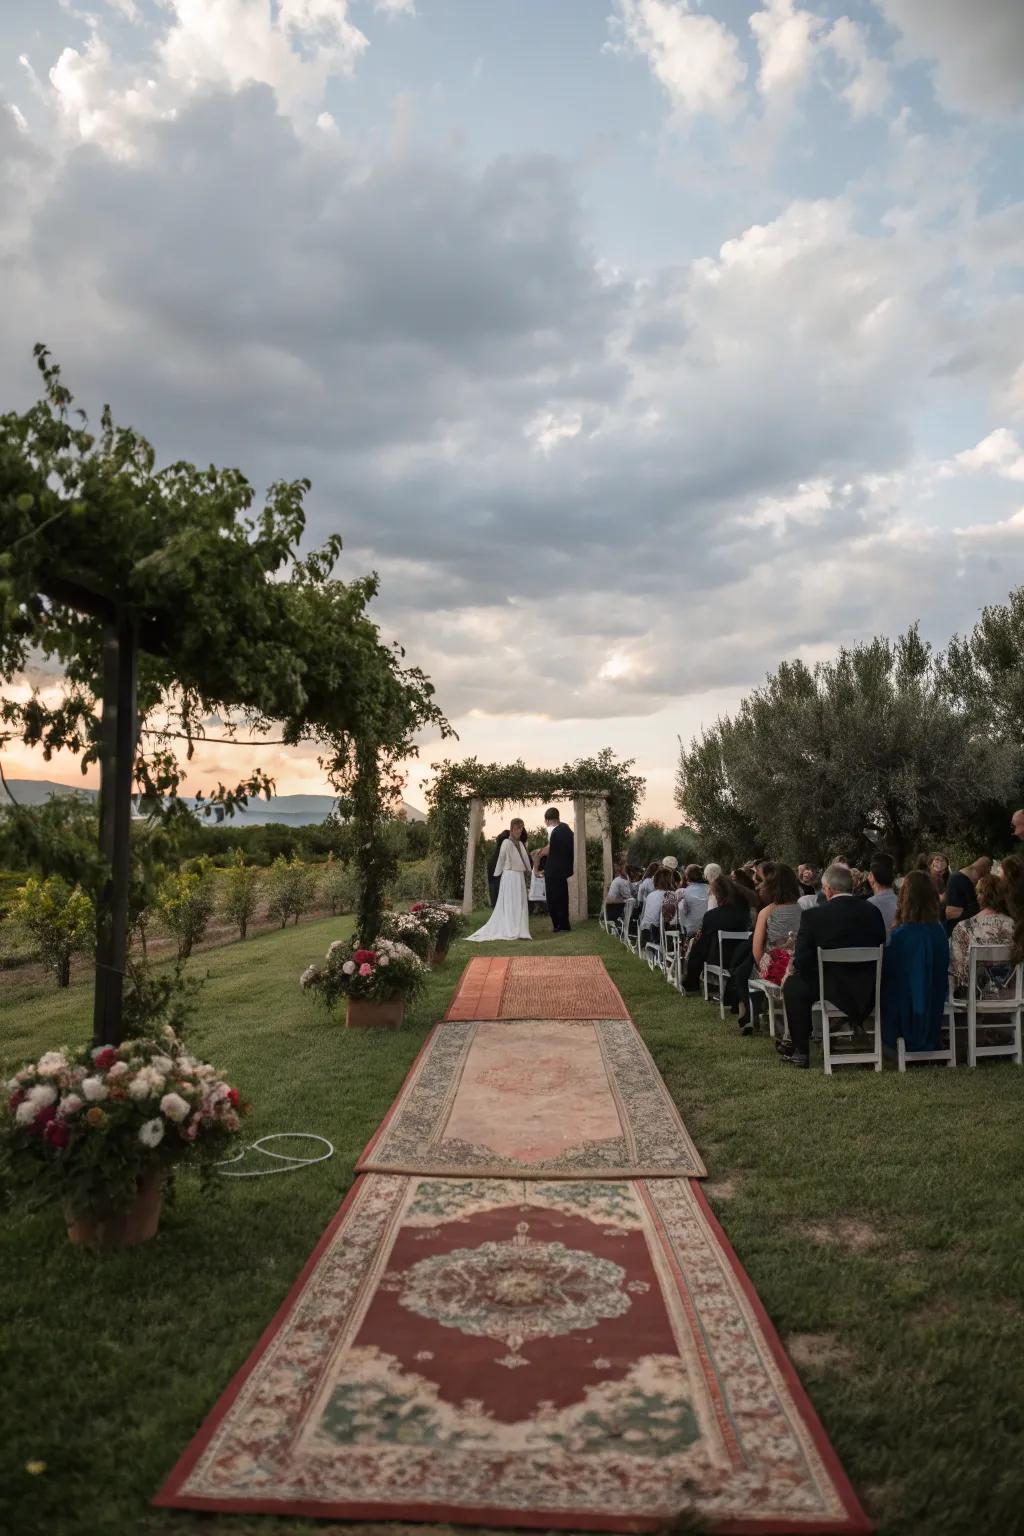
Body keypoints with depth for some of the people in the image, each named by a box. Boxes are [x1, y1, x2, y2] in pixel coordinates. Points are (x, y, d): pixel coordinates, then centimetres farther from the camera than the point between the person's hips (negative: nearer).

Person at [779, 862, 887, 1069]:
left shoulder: (813, 915, -13)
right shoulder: (873, 912, -1)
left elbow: (801, 963, -12)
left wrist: (795, 966, 12)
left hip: (833, 992, -5)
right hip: (869, 993, 5)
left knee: (793, 984, 20)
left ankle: (801, 1052, 20)